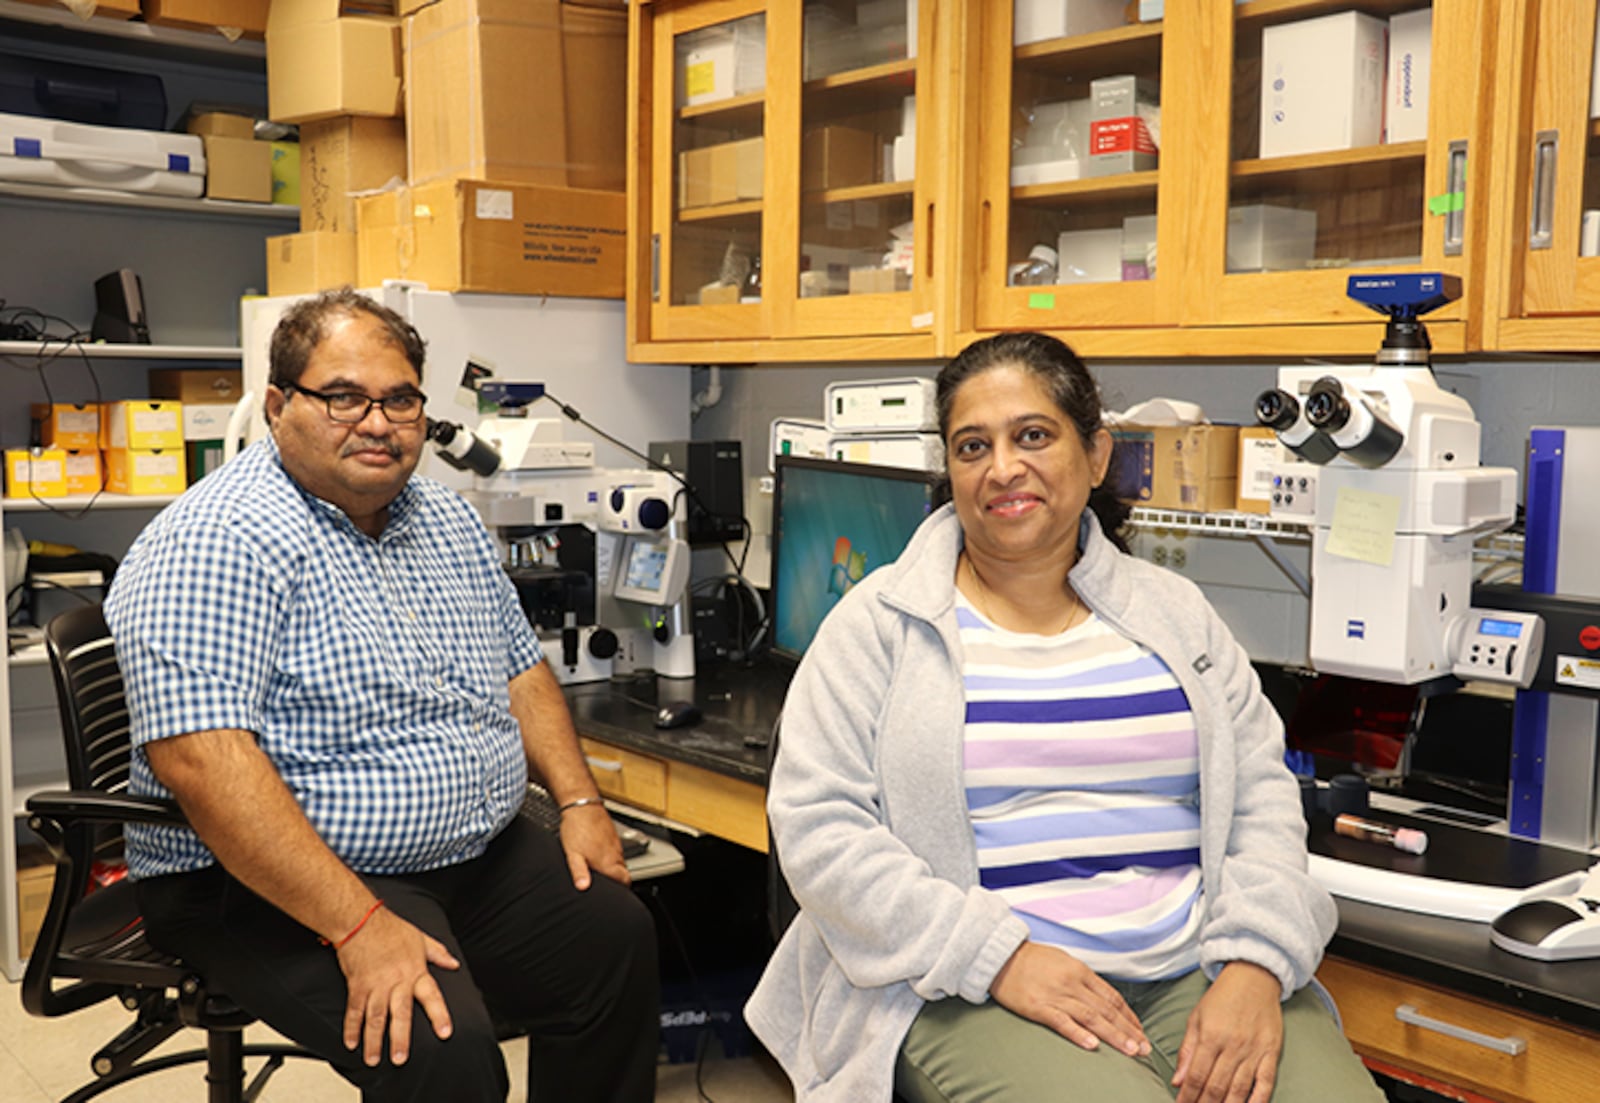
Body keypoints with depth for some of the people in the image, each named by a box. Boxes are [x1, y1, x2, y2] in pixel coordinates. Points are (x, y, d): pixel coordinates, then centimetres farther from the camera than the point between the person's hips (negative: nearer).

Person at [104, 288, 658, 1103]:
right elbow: (198, 756, -28)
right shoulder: (218, 543, -18)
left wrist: (579, 800, 3)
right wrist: (360, 927, -31)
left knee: (617, 935, 1)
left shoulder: (448, 522, 9)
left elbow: (519, 668, 18)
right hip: (272, 886, -8)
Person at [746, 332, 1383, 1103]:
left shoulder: (1172, 614, 13)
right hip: (973, 996, -4)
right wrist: (1001, 957, -14)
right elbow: (818, 824, -5)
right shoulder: (881, 624, 1)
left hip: (1198, 974, 4)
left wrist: (1255, 965, -7)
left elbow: (1261, 790, 11)